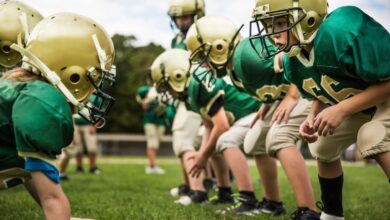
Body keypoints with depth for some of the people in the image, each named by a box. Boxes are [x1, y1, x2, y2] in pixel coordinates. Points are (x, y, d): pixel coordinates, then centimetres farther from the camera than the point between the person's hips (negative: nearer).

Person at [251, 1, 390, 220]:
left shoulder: (342, 30, -37)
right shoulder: (293, 62, -8)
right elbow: (322, 94, 9)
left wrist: (341, 110, -33)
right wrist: (312, 118, -13)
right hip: (356, 103, 9)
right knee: (324, 148, 14)